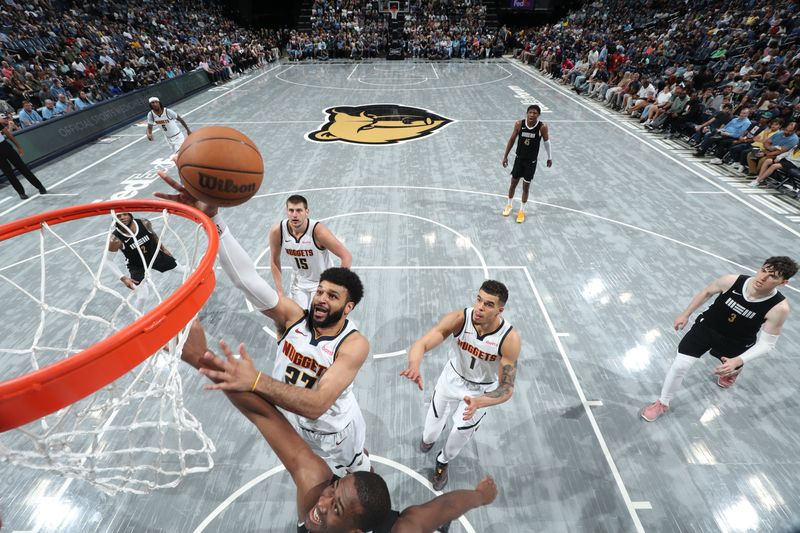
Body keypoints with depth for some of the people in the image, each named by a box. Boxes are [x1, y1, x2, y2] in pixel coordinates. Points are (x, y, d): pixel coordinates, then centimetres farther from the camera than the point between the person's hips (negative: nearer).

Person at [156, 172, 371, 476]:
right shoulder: (293, 316, -26)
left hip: (335, 429, -4)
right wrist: (212, 218, -53)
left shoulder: (355, 345, -37)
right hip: (293, 422, 4)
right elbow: (248, 279, -40)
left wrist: (254, 380, -64)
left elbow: (316, 405, -49)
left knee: (357, 467, 28)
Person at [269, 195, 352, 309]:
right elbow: (275, 261, -2)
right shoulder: (277, 231, -18)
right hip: (298, 281, 4)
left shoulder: (318, 231, -30)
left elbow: (347, 257, -27)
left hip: (323, 281, -3)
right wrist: (280, 292, -4)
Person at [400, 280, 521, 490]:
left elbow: (507, 388, -27)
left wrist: (478, 402, -45)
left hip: (482, 389, -1)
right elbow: (421, 343, -37)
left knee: (460, 433, 15)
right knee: (434, 419, 21)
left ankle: (443, 462, 52)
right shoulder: (459, 319, -32)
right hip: (453, 377, 1)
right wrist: (414, 366, -60)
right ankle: (428, 438, 62)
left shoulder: (509, 339, -33)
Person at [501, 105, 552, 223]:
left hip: (531, 161, -1)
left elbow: (547, 142, 0)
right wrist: (505, 156, 1)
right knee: (513, 183, 13)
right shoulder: (519, 124, -13)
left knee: (526, 186, 5)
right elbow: (512, 140, -1)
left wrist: (549, 157, 7)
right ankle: (509, 205, 36)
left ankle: (522, 211, 21)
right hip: (519, 158, 2)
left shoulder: (542, 127, -15)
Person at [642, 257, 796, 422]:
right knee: (680, 366, -5)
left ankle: (735, 370, 72)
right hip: (707, 326, 0)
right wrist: (685, 314, 1)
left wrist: (738, 361, -32)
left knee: (730, 368, 29)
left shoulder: (779, 308, -27)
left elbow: (766, 343, -19)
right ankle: (663, 403, 16)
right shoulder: (731, 281, -26)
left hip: (736, 343, 0)